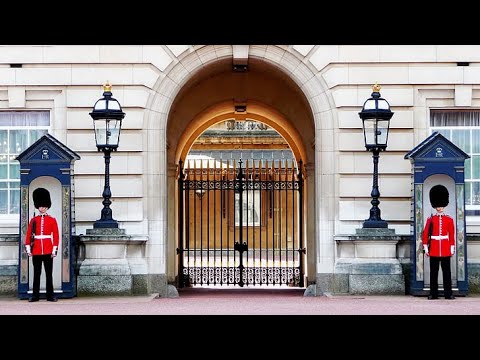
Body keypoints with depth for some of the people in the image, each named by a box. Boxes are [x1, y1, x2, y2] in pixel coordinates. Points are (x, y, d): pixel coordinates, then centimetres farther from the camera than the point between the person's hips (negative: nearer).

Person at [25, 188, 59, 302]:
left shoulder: (52, 220, 4)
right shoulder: (33, 220, 7)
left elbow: (56, 236, 2)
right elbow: (28, 235, 6)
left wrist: (54, 250, -5)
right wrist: (28, 249, -2)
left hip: (48, 251, -1)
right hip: (36, 251, 1)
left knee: (49, 274, 2)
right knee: (36, 274, 5)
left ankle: (50, 295, 5)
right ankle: (35, 295, 8)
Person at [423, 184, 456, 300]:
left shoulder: (449, 220, 6)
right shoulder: (430, 219, 5)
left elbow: (452, 235, 6)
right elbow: (425, 234, 4)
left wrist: (452, 248, 1)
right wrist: (425, 247, -2)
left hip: (445, 249, 0)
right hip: (434, 249, 0)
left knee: (446, 272, 1)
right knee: (433, 272, 3)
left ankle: (448, 293, 4)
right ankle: (433, 294, 7)